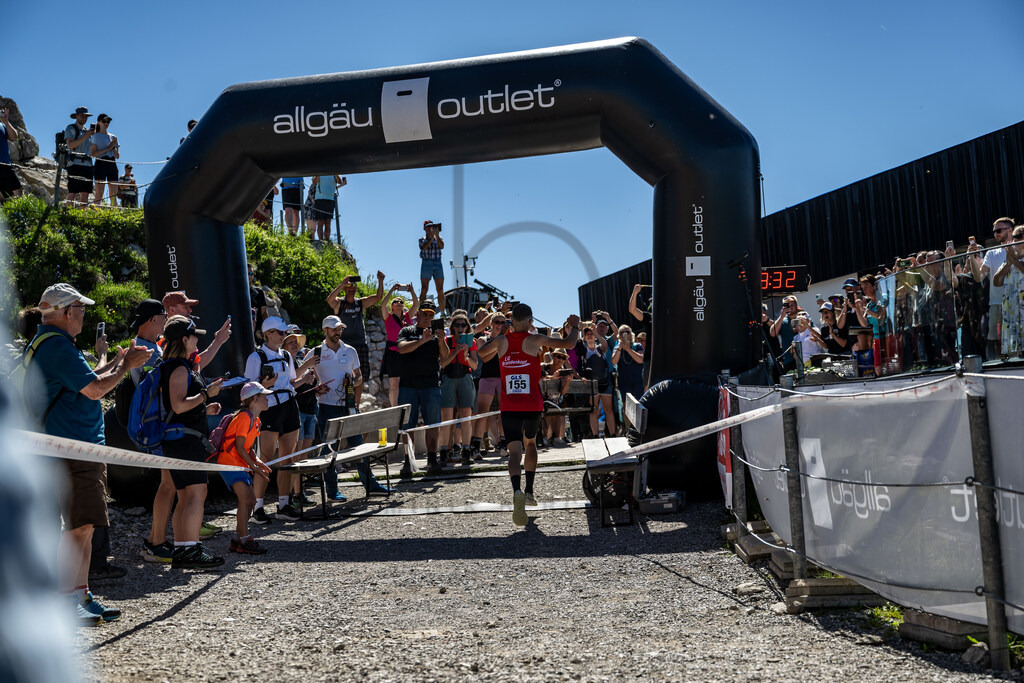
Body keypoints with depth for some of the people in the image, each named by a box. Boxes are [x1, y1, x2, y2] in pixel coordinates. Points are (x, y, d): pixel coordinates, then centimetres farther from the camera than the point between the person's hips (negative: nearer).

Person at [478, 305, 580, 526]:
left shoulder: (501, 341, 3)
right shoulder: (535, 340, -5)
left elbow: (481, 353, 23)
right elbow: (569, 343, -6)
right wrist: (574, 327, 14)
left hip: (509, 407, 0)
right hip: (533, 405, 0)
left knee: (515, 451, -5)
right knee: (530, 444, 24)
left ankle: (517, 491, -32)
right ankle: (529, 491, 26)